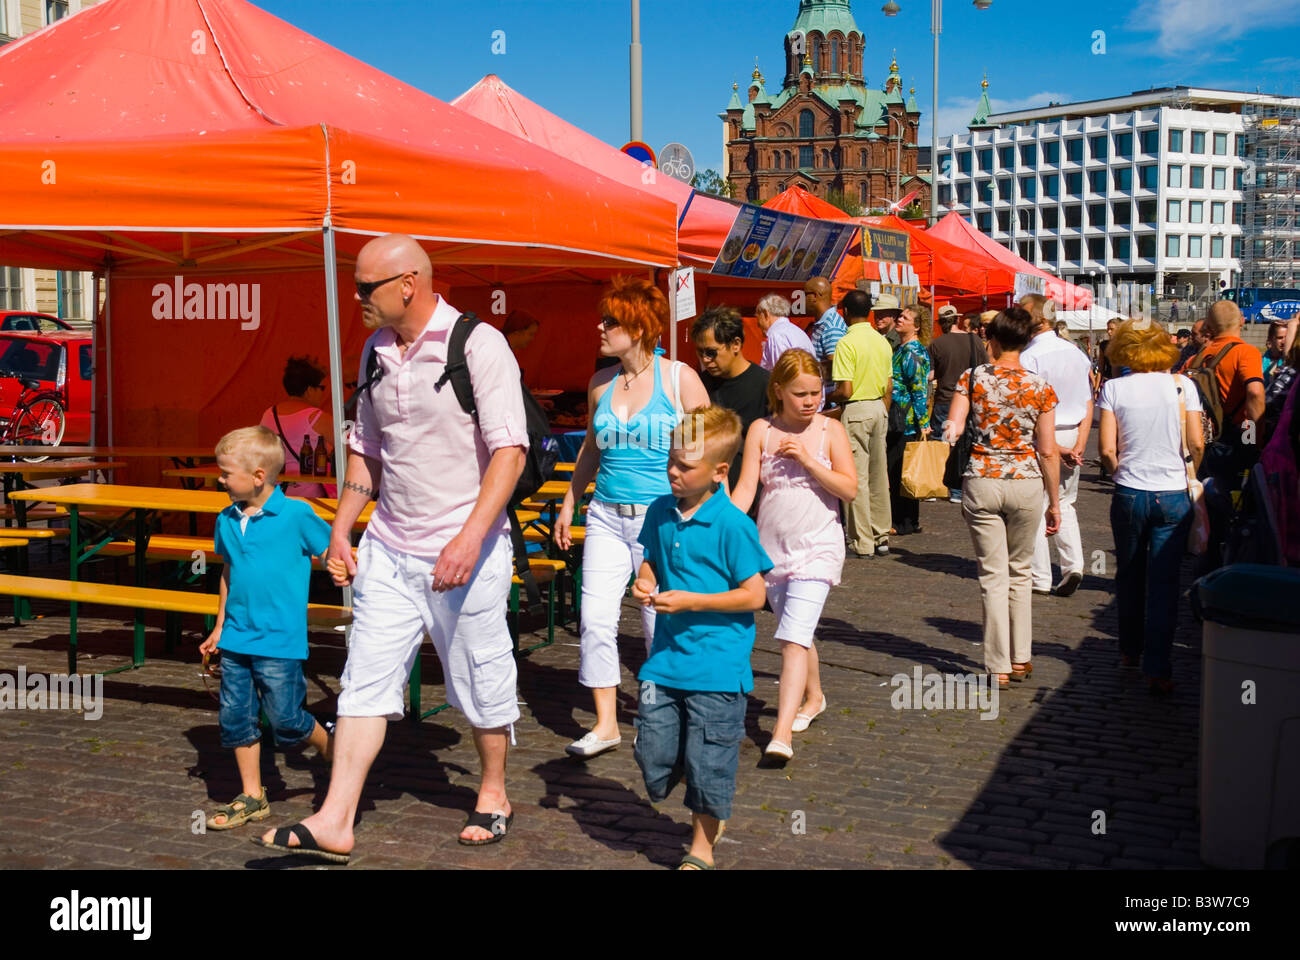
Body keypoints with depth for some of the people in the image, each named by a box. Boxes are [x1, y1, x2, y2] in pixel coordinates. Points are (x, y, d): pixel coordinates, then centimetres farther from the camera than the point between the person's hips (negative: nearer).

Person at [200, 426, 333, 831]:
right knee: (235, 717, 9)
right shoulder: (227, 522, 6)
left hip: (279, 642, -6)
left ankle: (334, 749, 28)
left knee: (286, 720, -1)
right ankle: (252, 798, 22)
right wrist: (219, 629, 23)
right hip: (236, 640, 6)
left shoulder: (296, 516, -11)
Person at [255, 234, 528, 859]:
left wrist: (470, 537, -26)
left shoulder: (478, 344, -12)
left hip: (465, 551, -6)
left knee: (481, 681, 8)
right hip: (388, 549, 6)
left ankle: (493, 795, 30)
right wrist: (341, 531, 14)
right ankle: (335, 821, 7)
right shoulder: (377, 351, 10)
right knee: (365, 679, 3)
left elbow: (509, 451, -17)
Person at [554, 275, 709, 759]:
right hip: (607, 515, 4)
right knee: (595, 618, -3)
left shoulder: (680, 379, -5)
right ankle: (605, 724, 9)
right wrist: (569, 504, 20)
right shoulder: (600, 383, 8)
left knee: (660, 622, 4)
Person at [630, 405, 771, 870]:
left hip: (717, 668, -6)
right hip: (665, 661, 6)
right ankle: (711, 812, 35)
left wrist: (692, 601, -18)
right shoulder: (660, 512, 3)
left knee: (707, 766, 5)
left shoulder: (732, 525, -15)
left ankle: (701, 848, 27)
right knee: (652, 754, 7)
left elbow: (754, 595, -13)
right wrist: (645, 581, -4)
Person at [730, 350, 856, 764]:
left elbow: (850, 489, -6)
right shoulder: (761, 431, 1)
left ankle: (782, 732, -19)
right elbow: (746, 488, -4)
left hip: (817, 547, -3)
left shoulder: (830, 430, -2)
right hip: (772, 547, 3)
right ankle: (813, 696, 44)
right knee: (797, 633, 18)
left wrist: (806, 458, -16)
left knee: (794, 638, -15)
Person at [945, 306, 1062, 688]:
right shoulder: (1040, 387, -2)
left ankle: (999, 667, 6)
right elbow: (1048, 452, -2)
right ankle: (1020, 658, 23)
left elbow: (952, 428, -12)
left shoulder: (972, 378, -3)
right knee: (1020, 571, 17)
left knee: (994, 576, 5)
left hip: (981, 482, -1)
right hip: (1026, 483, 1)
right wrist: (1055, 502, 6)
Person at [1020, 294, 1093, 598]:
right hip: (1072, 434, 6)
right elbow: (1088, 405, 4)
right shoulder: (1076, 353, 6)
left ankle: (1040, 578, 7)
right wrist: (1078, 445, 0)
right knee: (1064, 502, 19)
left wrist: (1056, 447, -12)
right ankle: (1073, 564, 5)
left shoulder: (1028, 358, -14)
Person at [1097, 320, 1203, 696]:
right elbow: (1197, 445, -4)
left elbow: (1107, 449, -9)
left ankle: (1130, 651, 33)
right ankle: (1157, 669, 2)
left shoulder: (1114, 389, -5)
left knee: (1129, 576, 19)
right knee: (1164, 583, 3)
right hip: (1173, 496, 0)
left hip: (1129, 494, 0)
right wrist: (1191, 473, 14)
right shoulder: (1182, 385, -3)